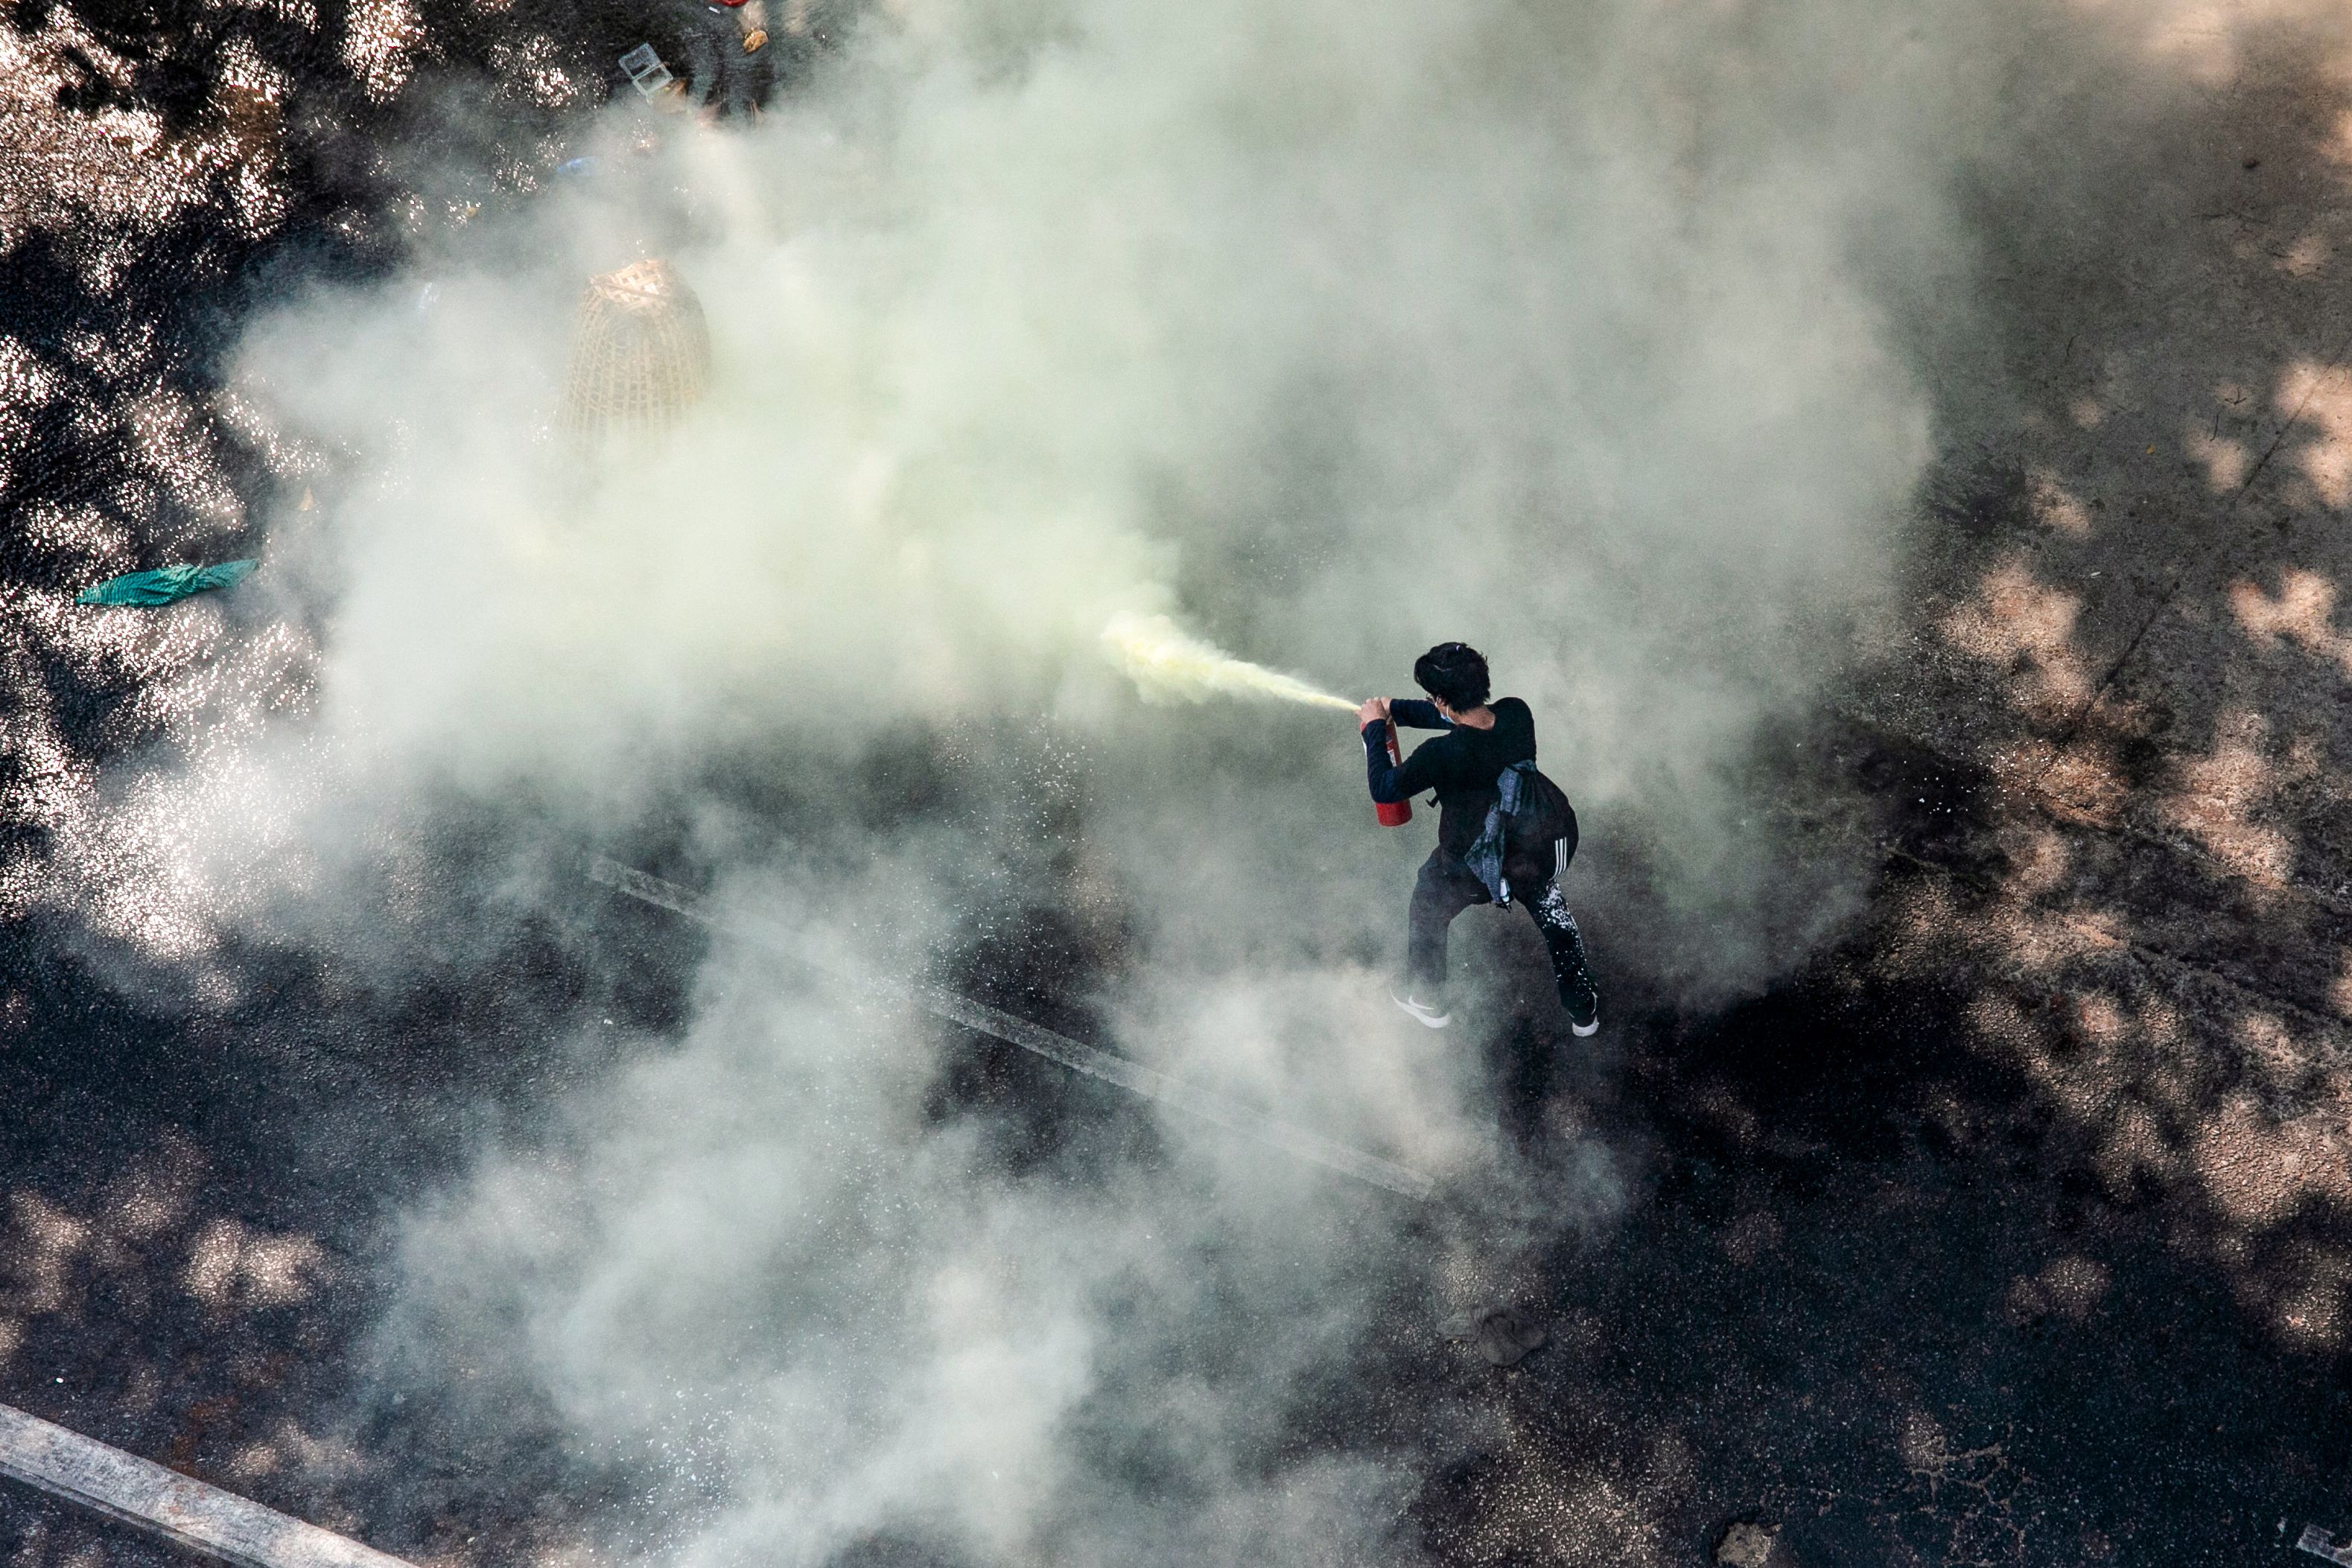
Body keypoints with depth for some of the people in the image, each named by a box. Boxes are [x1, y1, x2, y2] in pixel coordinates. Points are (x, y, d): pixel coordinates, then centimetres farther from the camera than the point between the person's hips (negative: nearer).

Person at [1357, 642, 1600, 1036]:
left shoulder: (1443, 755, -35)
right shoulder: (1517, 714, -19)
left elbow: (1384, 789, -18)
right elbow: (1464, 718, 2)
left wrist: (1374, 729, -5)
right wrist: (1393, 709, 5)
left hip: (1474, 867, -4)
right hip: (1544, 850, 4)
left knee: (1428, 912, 28)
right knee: (1553, 916, 33)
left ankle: (1428, 1002, 50)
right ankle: (1584, 1011, 48)